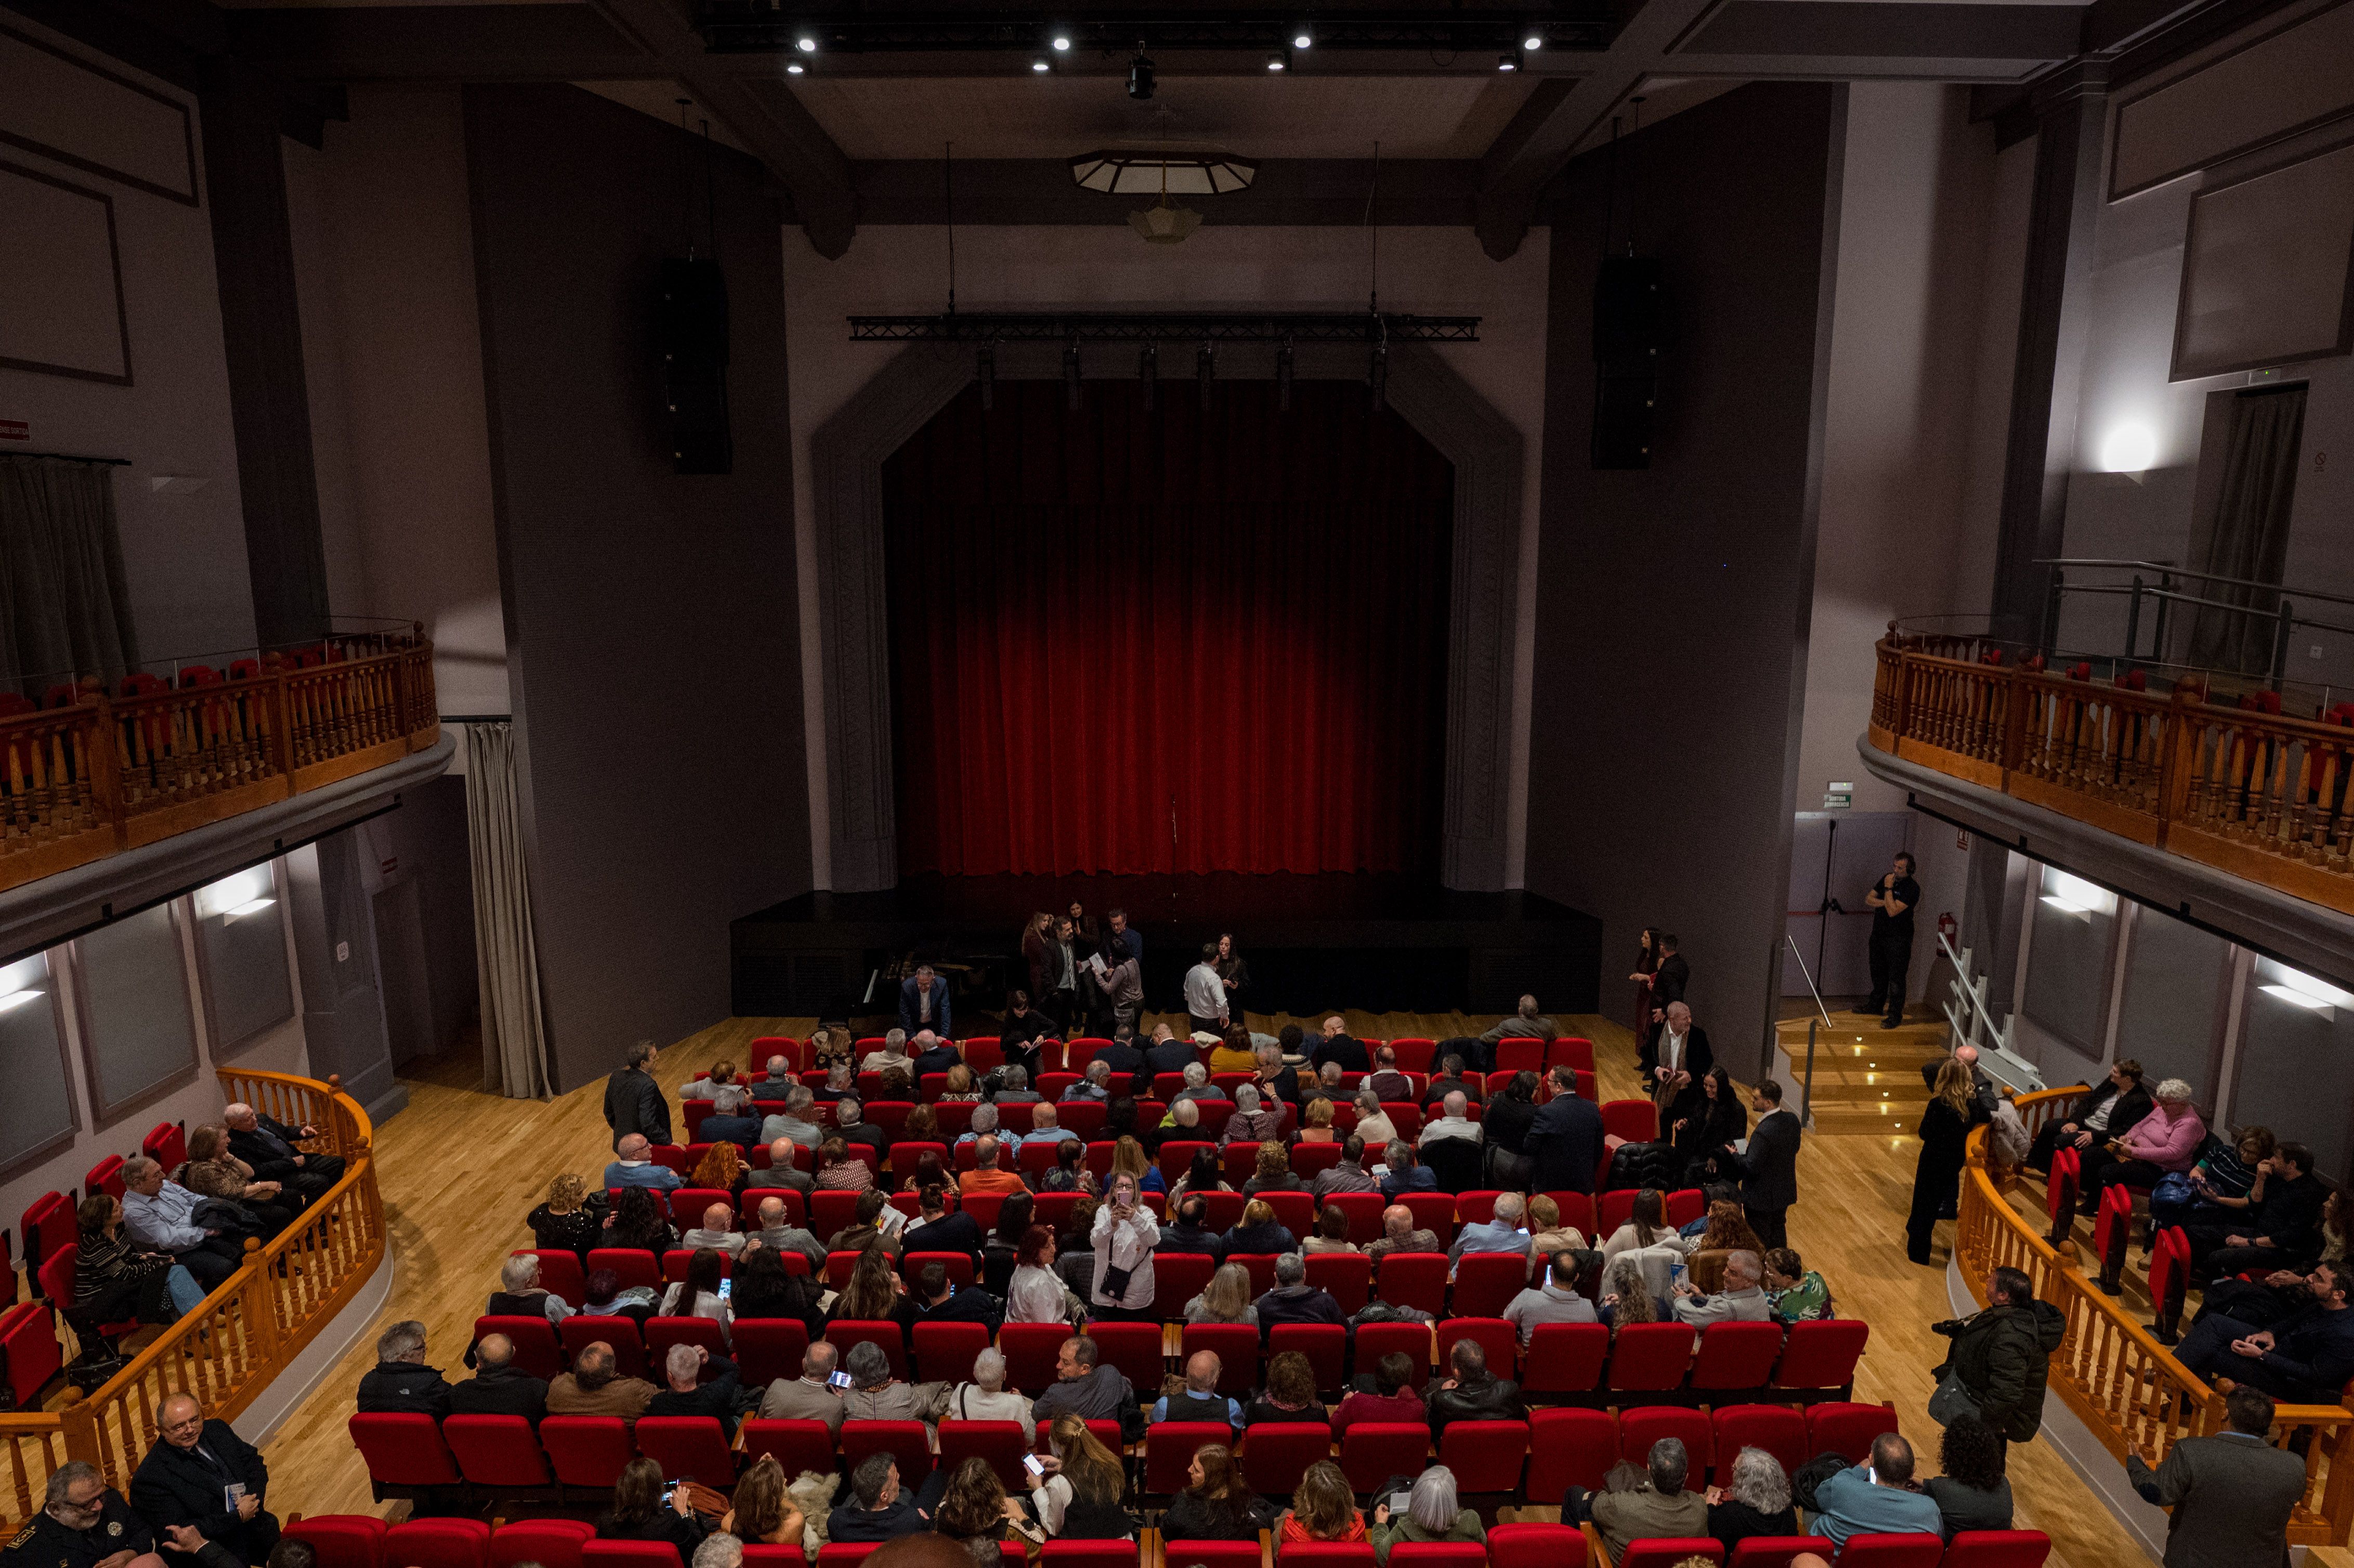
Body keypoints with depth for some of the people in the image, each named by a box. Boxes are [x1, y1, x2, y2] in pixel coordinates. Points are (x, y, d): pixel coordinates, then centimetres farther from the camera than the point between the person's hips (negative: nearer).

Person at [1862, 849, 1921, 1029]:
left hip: (1898, 938, -8)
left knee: (1896, 977, -7)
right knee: (1878, 972, 19)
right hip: (1879, 933, 8)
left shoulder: (1912, 888, -16)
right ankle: (1876, 1005, 34)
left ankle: (1896, 1015, -4)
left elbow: (1893, 911, -23)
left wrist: (1888, 889, -19)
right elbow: (1869, 898, 8)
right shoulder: (1887, 879, 8)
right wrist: (1883, 903, -10)